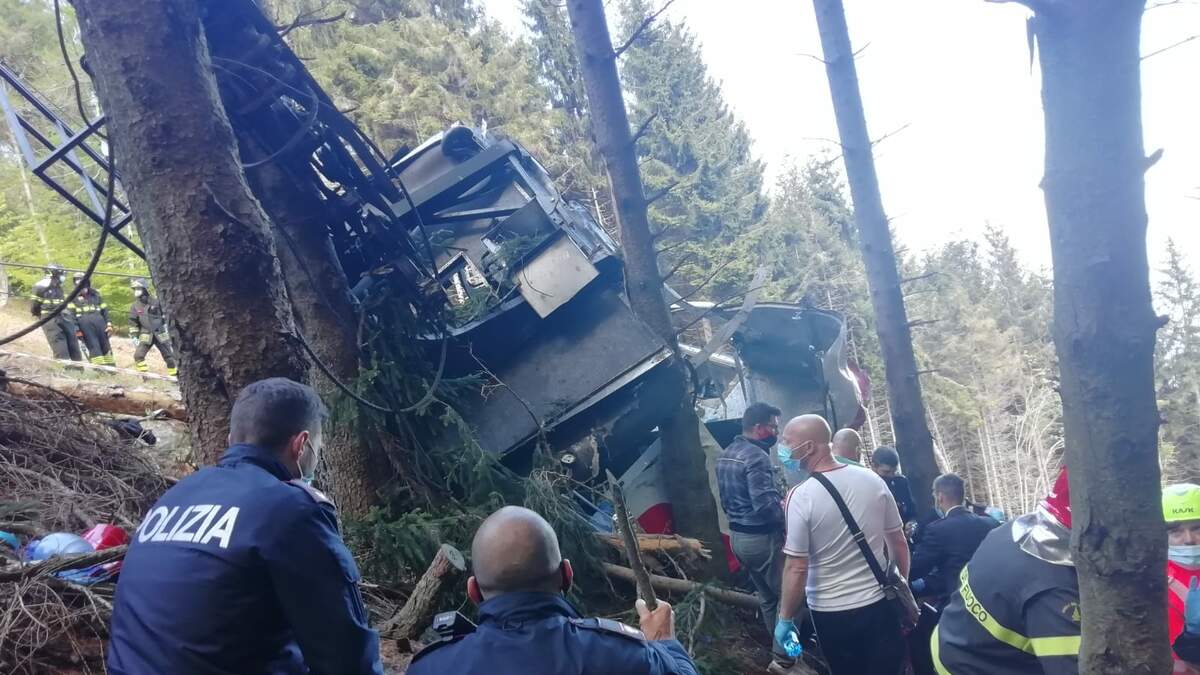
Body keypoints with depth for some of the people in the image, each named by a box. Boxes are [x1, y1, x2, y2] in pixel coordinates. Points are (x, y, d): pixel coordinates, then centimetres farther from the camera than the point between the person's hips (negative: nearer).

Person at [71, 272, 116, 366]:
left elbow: (104, 310, 18)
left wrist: (109, 324, 7)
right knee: (93, 345, -7)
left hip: (99, 321, 3)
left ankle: (110, 365, 5)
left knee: (105, 344, 2)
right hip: (84, 322, -3)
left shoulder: (95, 295, 20)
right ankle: (100, 366, -9)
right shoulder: (74, 297, 11)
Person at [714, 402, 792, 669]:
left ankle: (781, 647, 30)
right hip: (762, 537, -9)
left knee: (766, 596, 19)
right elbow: (766, 506, -26)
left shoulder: (725, 455, 10)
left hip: (737, 536, 9)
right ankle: (785, 654, 7)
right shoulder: (756, 456, -20)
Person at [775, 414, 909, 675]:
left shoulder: (802, 495, -20)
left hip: (831, 612, -3)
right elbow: (898, 542, 3)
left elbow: (796, 568, -18)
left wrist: (785, 619, -7)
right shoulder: (873, 480, -6)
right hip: (879, 603, 3)